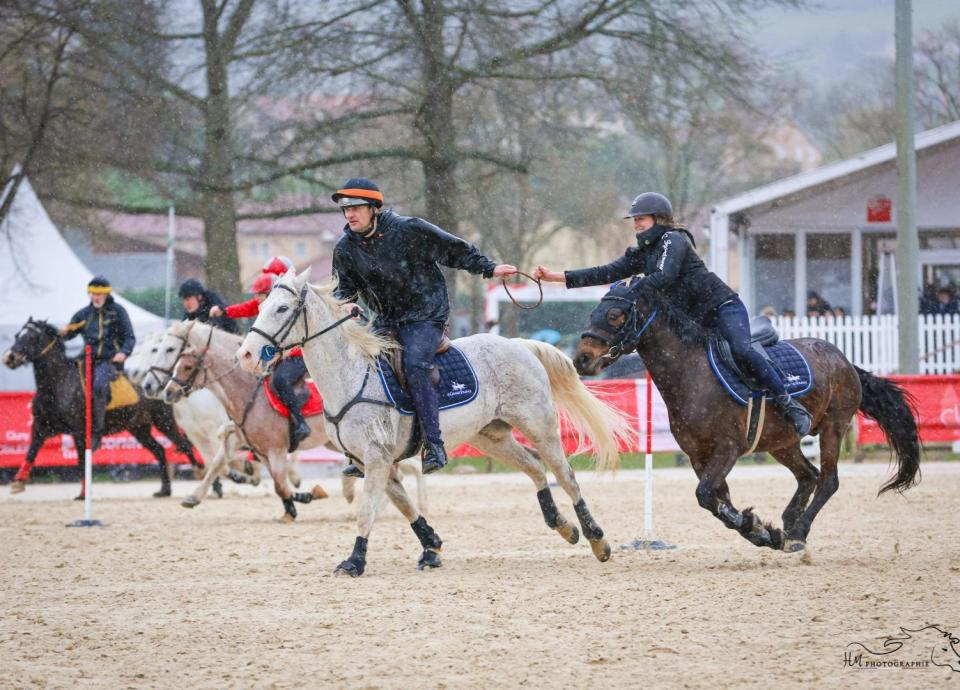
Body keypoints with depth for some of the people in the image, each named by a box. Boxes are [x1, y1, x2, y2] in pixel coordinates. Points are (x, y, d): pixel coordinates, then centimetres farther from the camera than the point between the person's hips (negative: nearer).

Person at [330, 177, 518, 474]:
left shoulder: (408, 230, -14)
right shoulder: (345, 248, -1)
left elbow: (453, 249, -4)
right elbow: (345, 287, 12)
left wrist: (489, 269, -2)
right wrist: (345, 303, -11)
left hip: (425, 314, -6)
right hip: (386, 321, 6)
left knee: (415, 365, -29)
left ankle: (434, 445, -28)